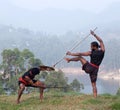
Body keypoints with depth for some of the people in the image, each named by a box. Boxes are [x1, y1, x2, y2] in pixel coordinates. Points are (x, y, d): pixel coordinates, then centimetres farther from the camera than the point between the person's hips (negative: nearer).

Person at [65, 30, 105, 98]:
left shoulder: (91, 53, -4)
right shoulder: (102, 51, 2)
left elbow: (80, 54, 1)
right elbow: (101, 41, 18)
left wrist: (71, 54, 12)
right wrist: (94, 35, 24)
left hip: (89, 68, -3)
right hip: (95, 70, 3)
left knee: (80, 57, 18)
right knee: (94, 85, 9)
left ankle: (69, 59, 32)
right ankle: (95, 98, 0)